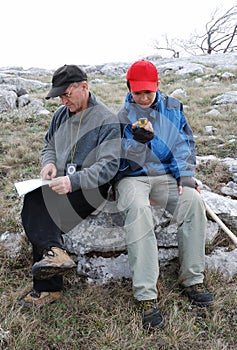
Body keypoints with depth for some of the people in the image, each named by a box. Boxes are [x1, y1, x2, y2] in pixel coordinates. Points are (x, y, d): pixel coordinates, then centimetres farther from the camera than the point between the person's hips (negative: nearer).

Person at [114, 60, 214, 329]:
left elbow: (185, 142, 11)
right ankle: (147, 296, -33)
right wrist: (138, 141, -26)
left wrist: (186, 174, -4)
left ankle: (192, 280, -15)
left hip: (166, 175, 3)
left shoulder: (173, 107, 10)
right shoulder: (123, 116, 1)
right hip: (132, 177, -2)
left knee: (192, 200, -28)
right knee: (137, 209, -36)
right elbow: (125, 161, -5)